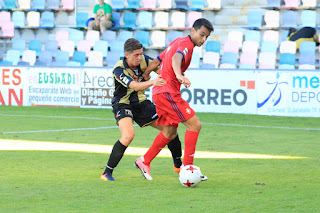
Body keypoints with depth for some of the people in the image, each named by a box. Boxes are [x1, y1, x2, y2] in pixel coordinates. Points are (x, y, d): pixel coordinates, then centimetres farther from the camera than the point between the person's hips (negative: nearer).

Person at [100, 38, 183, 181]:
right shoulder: (119, 70, -25)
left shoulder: (143, 60, -10)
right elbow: (134, 86, -38)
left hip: (141, 103, 6)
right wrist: (152, 82, -56)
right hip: (122, 104, -6)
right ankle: (107, 173, -22)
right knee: (128, 135, -32)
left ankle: (178, 165, 26)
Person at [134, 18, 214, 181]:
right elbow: (176, 58, -33)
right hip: (168, 92, -10)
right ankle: (187, 167, -13)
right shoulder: (186, 44, -11)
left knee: (170, 132, 20)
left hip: (160, 92, 10)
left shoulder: (177, 42, 20)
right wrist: (179, 75, -51)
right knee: (195, 125, -13)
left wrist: (146, 74, 34)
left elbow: (157, 60, 26)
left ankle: (144, 162, 28)